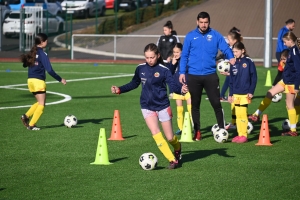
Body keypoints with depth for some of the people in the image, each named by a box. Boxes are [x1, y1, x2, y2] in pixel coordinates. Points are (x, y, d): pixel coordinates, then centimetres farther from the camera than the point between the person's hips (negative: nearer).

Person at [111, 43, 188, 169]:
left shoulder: (163, 70, -11)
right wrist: (119, 90, 9)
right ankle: (172, 160, -10)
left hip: (163, 106, -2)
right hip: (147, 107, 2)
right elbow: (134, 84, 17)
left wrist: (181, 89, -39)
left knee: (170, 137, 4)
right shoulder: (140, 69, 1)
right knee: (155, 133, -17)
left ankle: (177, 148, 41)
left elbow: (173, 85, -18)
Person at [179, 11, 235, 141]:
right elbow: (184, 56, 4)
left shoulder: (215, 35, 1)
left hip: (210, 75, -1)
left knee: (216, 103, -3)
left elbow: (225, 48, -5)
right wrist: (182, 72, -2)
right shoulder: (190, 36, 2)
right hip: (193, 76, 1)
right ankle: (197, 132, 17)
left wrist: (231, 58, -26)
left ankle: (221, 130, 7)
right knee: (195, 105, 8)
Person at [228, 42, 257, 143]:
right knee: (238, 115, 7)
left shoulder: (249, 62, -5)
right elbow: (231, 79, 14)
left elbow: (254, 77, -5)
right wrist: (230, 94, 12)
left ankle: (244, 135, -2)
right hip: (236, 93, 5)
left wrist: (251, 92, -10)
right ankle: (240, 134, 13)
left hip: (245, 93, -5)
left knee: (242, 114, -7)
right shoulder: (234, 63, 9)